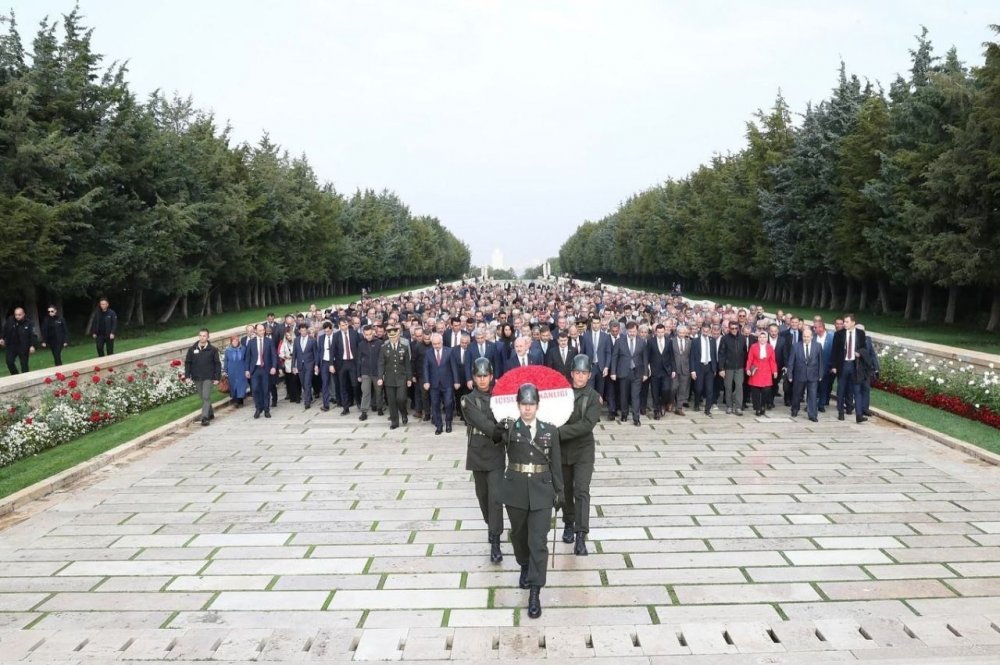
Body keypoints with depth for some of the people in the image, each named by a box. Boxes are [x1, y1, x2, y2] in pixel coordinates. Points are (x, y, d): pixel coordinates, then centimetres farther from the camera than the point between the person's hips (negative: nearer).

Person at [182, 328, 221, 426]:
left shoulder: (212, 350, -3)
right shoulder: (192, 349, 3)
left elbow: (217, 364, -1)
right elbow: (187, 363, 8)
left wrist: (217, 378, -5)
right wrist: (187, 376, 0)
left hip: (208, 377, -3)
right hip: (197, 378, 3)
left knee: (206, 397, -11)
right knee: (203, 398, 13)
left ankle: (204, 418, -11)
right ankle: (210, 414, 28)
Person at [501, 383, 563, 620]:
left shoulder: (550, 430, -1)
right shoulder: (509, 429, -1)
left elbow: (556, 463, 4)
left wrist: (559, 492, 7)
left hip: (541, 491, -1)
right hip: (516, 490, 1)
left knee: (538, 542, -3)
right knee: (519, 534, 19)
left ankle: (535, 593, 2)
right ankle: (525, 567, 48)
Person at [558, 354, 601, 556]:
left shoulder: (594, 397, -7)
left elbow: (587, 424, -19)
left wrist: (560, 431, -24)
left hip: (583, 450, -3)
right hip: (561, 450, 3)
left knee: (581, 491, -11)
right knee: (566, 490, 15)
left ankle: (581, 536, -11)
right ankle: (568, 524, 36)